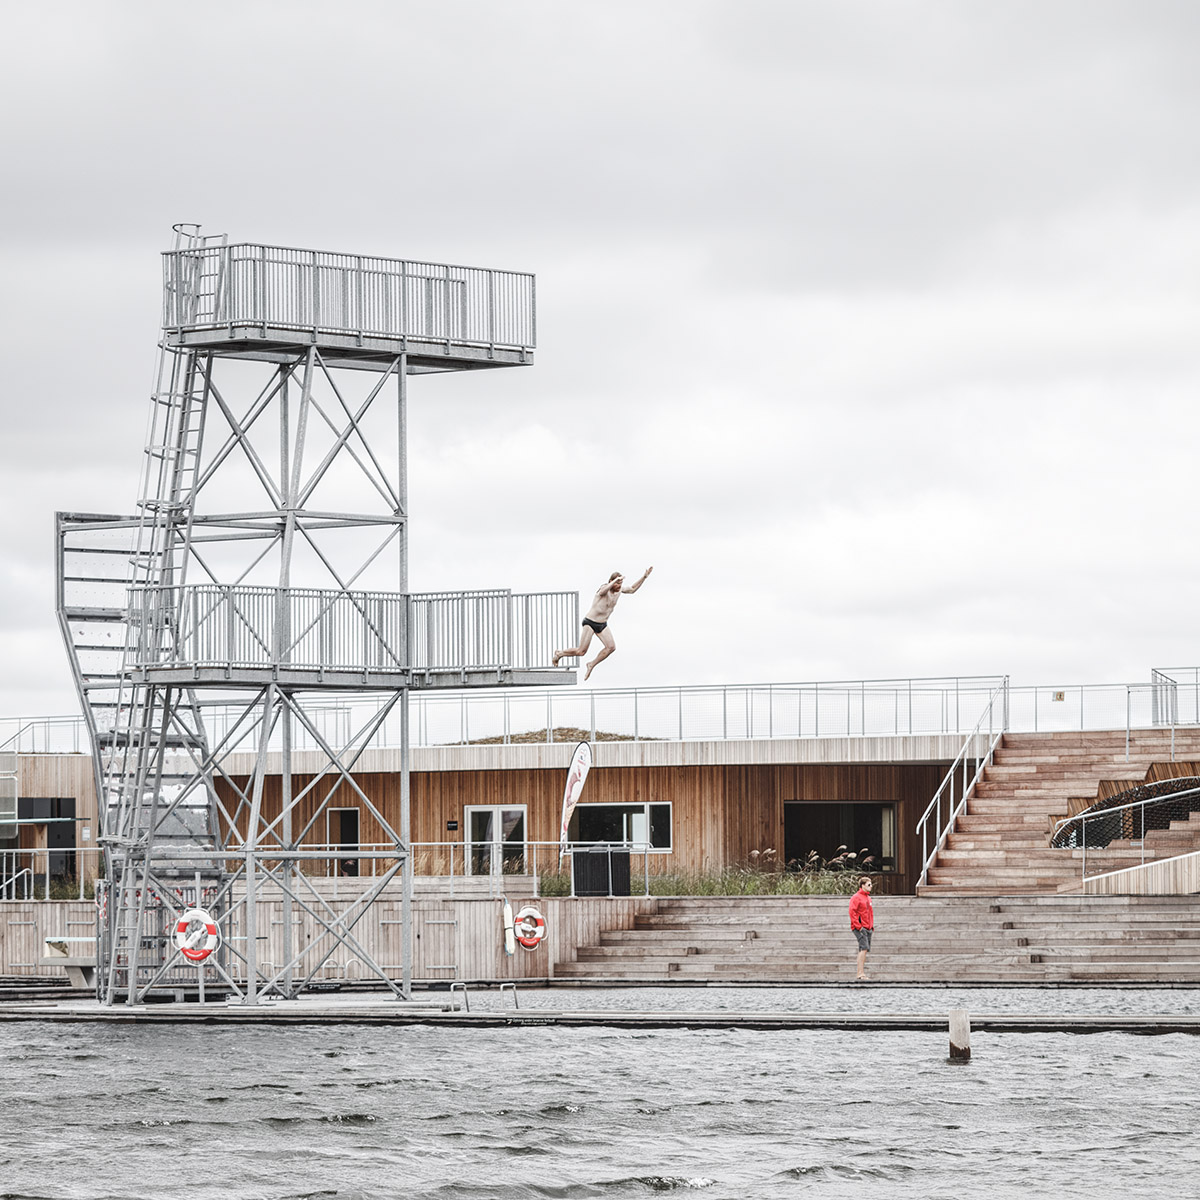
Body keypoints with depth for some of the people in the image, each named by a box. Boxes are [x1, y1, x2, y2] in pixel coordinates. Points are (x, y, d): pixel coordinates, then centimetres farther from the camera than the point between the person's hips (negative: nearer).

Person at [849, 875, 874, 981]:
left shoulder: (868, 898, 19)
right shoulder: (856, 897, -8)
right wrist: (858, 926, -18)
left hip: (868, 928, 9)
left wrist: (872, 926, 18)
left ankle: (862, 973, 13)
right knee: (864, 948, -17)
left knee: (866, 950, 8)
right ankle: (860, 973, -20)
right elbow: (852, 912, -15)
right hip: (860, 928, -9)